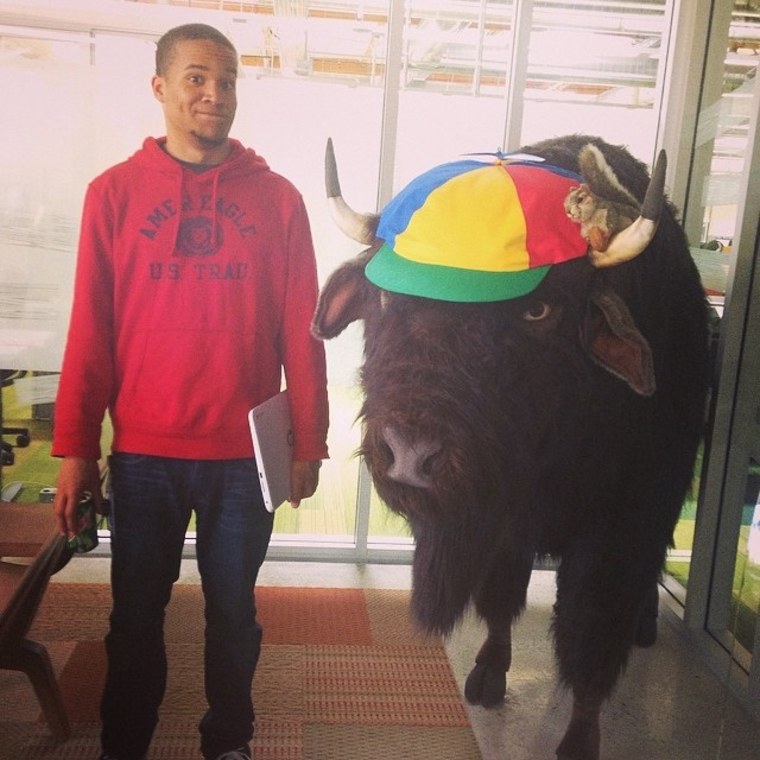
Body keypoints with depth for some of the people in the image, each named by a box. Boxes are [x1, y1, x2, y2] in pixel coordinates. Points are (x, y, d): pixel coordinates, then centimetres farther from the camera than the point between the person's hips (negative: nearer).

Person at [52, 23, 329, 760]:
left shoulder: (278, 198, 1)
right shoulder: (114, 191, 0)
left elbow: (301, 331, 1)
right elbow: (90, 330, 0)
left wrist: (308, 442, 1)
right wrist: (75, 448, 0)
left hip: (245, 453, 0)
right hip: (142, 453, 0)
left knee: (233, 614, 16)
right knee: (135, 618, 14)